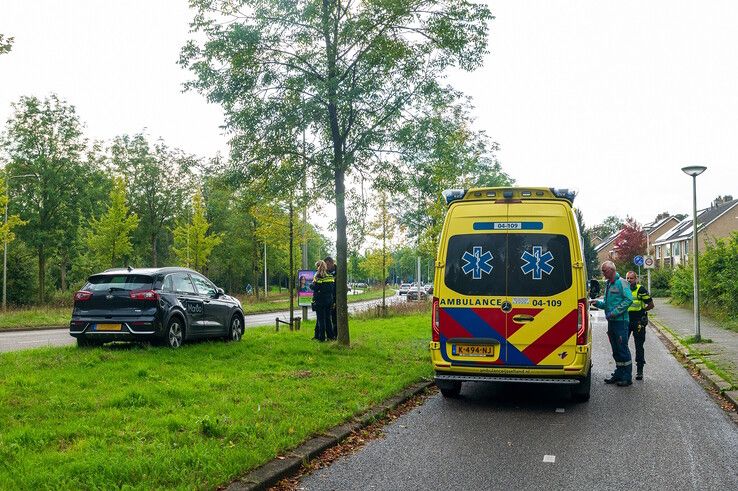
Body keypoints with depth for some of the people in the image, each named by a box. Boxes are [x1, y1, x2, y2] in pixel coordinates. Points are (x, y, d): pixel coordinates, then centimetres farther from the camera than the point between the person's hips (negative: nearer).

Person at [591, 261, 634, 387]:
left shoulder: (621, 283, -10)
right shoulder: (608, 284, 16)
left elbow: (628, 299, -17)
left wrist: (615, 312, -20)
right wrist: (597, 303, 6)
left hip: (620, 321, -9)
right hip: (611, 321, 9)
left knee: (622, 349, -5)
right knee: (615, 350, 14)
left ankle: (627, 378, 0)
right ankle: (619, 375, 23)